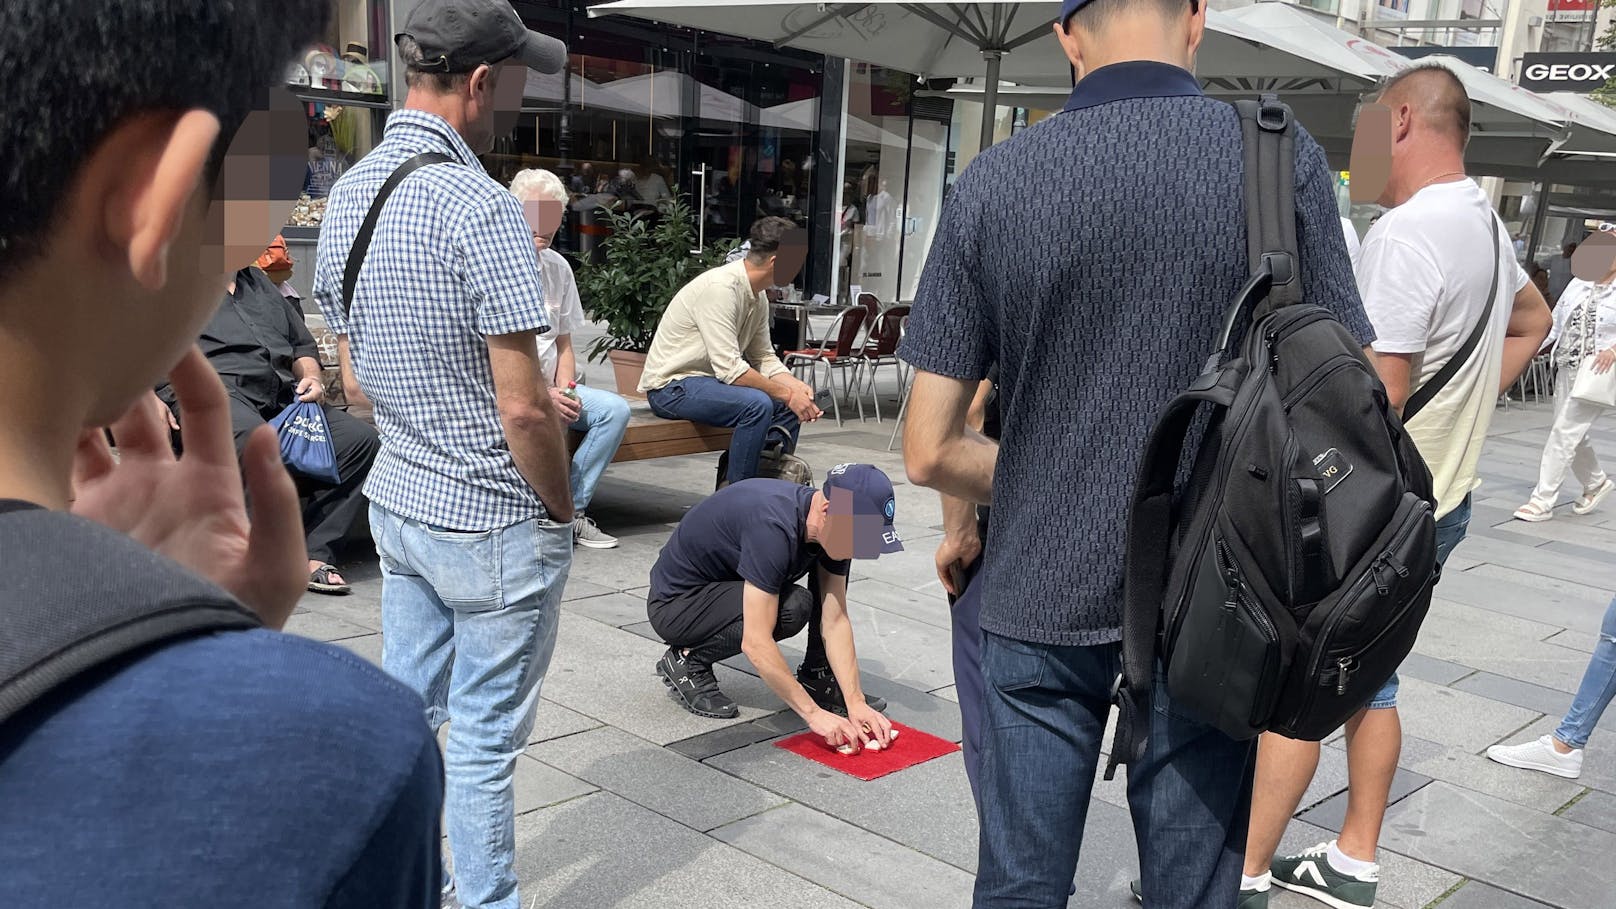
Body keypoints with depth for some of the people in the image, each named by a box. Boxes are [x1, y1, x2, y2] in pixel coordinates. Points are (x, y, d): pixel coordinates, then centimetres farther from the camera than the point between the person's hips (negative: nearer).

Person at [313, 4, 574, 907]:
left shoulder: (347, 195, 5)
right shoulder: (481, 206, -21)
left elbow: (357, 377, 12)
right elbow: (524, 407, -21)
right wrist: (562, 506, -6)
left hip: (397, 498, 8)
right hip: (493, 524, -8)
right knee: (484, 739, 7)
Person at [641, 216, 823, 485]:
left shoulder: (758, 297, 5)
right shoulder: (720, 288, -24)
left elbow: (764, 359, 10)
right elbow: (730, 369, -28)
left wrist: (799, 388, -8)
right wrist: (787, 393, -22)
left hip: (707, 381, 10)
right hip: (671, 387, -10)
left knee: (790, 405, 3)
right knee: (757, 404, -29)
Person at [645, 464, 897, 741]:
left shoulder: (832, 529, -12)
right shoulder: (772, 527, -36)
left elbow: (835, 621, -9)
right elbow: (756, 643, -37)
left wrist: (855, 702, -18)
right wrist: (814, 713, -33)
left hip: (729, 585, 8)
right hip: (674, 604, -8)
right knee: (792, 608, -30)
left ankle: (816, 677, 1)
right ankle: (688, 661, -10)